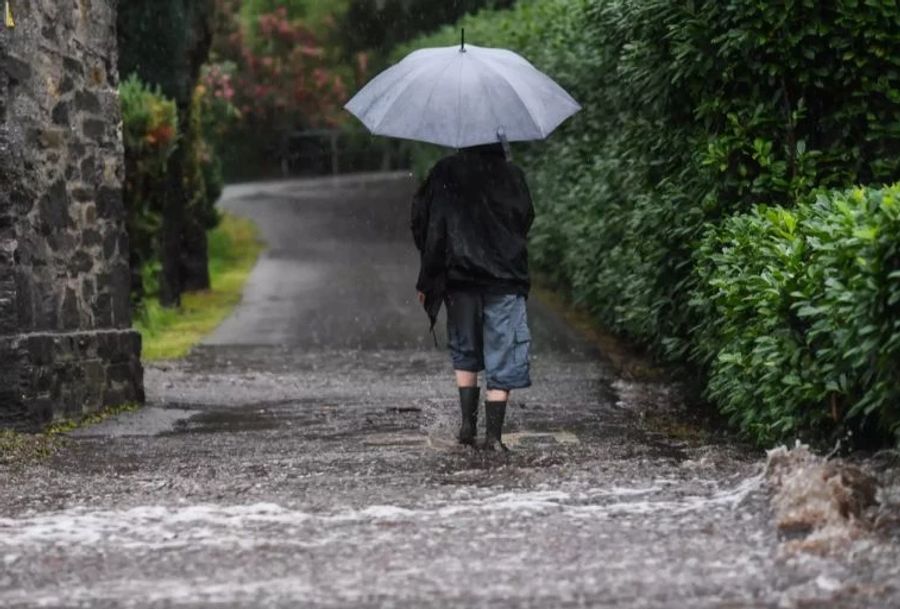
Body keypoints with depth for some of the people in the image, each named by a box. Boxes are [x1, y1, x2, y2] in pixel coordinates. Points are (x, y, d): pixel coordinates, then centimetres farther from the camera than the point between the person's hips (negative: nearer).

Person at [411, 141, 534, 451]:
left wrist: (426, 280, 1)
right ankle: (493, 434, -2)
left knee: (465, 354, 18)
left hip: (459, 277, 1)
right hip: (505, 278, 0)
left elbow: (425, 224, -5)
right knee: (502, 357, 3)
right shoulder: (513, 175, 0)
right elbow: (525, 220, 8)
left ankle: (468, 421, 8)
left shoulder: (445, 173, -3)